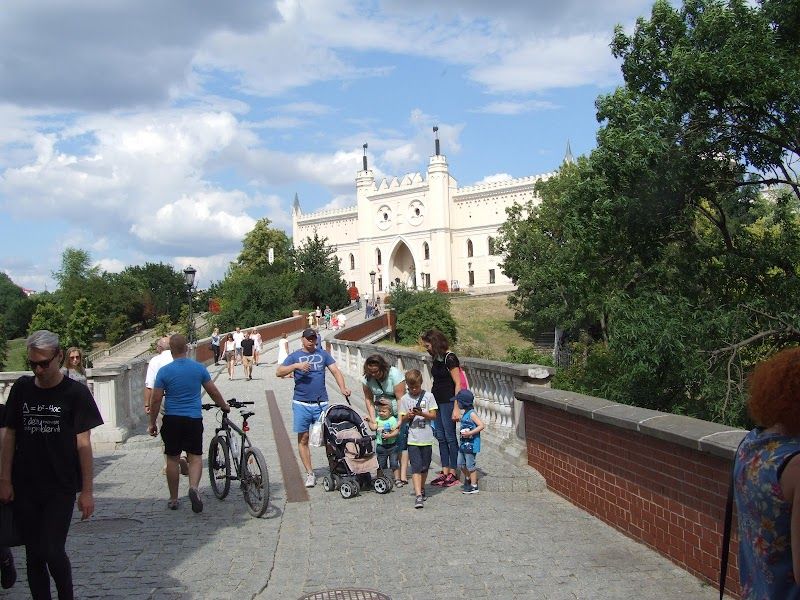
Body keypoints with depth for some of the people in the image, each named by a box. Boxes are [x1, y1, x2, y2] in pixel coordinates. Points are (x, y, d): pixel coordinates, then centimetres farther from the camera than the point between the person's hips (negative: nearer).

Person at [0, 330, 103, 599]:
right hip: (24, 488, 3)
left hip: (61, 488, -3)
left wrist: (87, 490, -7)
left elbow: (83, 443, -6)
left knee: (52, 551, -6)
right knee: (34, 555, 9)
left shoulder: (75, 393, -6)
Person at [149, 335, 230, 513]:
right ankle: (194, 487, -20)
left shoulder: (164, 371, -5)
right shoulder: (199, 368, 0)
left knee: (172, 459, 10)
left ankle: (173, 499, 19)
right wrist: (224, 406, 23)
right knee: (195, 456, 7)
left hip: (172, 419, 0)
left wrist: (152, 423, 6)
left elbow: (156, 399, -4)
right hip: (194, 419, 0)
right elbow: (213, 392, 6)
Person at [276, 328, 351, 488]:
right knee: (303, 439, 2)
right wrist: (296, 365, -18)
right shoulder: (295, 356, 6)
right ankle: (310, 473, 10)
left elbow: (336, 371, 4)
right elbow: (279, 372, -3)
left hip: (321, 403, 0)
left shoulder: (322, 354, 10)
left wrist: (343, 388, -13)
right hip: (301, 404, 0)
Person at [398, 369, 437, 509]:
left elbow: (433, 415, -2)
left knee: (424, 467, 12)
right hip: (413, 439, -1)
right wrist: (408, 416, -17)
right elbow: (402, 419, 4)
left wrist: (422, 413, -19)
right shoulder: (405, 399, 2)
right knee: (416, 467, -9)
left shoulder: (428, 396, 0)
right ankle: (418, 496, -13)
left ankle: (421, 489, 32)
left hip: (426, 438, 1)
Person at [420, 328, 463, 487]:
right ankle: (445, 472, 18)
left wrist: (456, 408, -18)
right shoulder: (435, 358, 11)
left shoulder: (449, 358, -14)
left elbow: (458, 384, -15)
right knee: (440, 437, 11)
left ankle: (453, 473, 9)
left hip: (448, 401, -8)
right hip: (437, 401, 9)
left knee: (450, 437, 0)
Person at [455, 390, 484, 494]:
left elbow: (481, 425, -21)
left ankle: (474, 486, 9)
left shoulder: (472, 413, -15)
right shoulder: (465, 413, 12)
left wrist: (469, 433, -25)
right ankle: (468, 478, 37)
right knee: (460, 464, 16)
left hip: (471, 444, -9)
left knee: (470, 465, -1)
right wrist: (462, 431, 8)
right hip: (464, 443, 9)